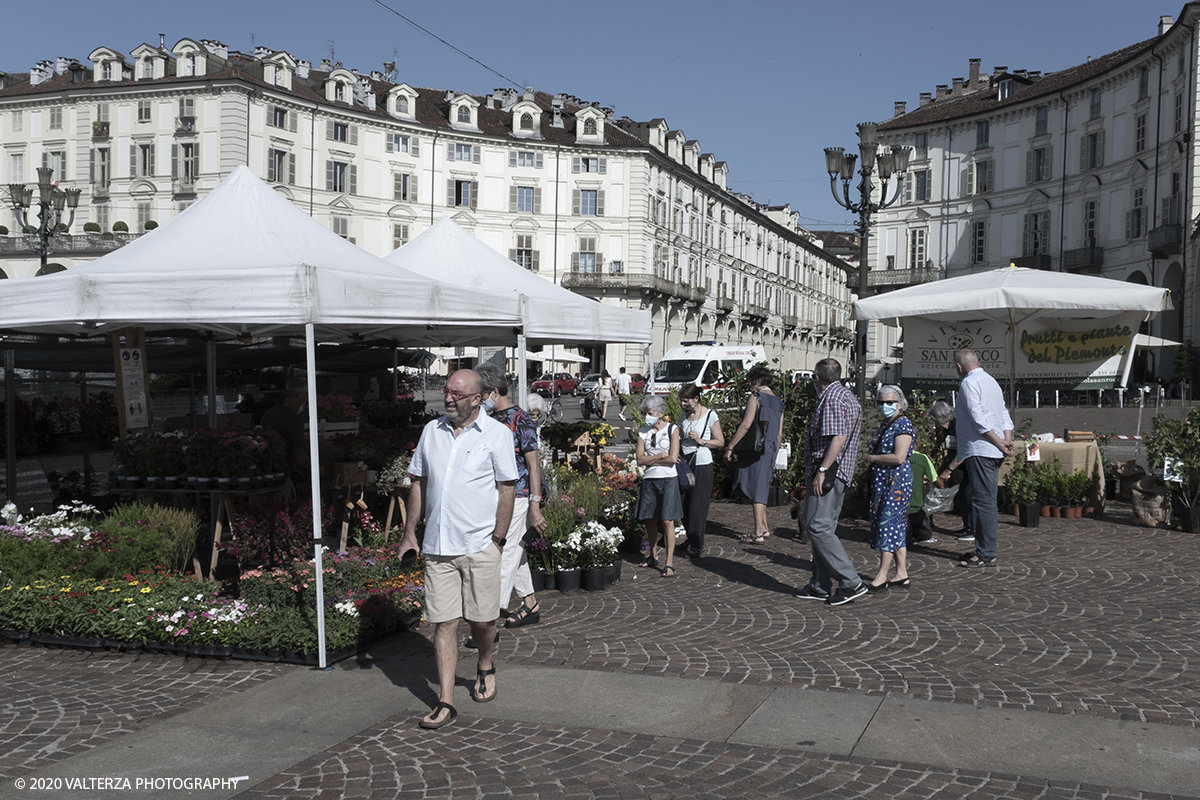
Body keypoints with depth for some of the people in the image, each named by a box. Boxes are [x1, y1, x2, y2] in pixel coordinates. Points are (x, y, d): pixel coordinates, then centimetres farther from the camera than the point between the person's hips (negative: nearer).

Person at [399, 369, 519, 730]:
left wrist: (498, 540, -9)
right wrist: (410, 531, 10)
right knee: (443, 622, 1)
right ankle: (445, 703, 6)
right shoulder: (431, 431, 9)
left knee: (481, 618, 7)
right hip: (437, 546, 3)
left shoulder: (497, 434, -3)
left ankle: (485, 666, 38)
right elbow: (419, 483, 15)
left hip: (480, 545, -3)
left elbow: (507, 489, -4)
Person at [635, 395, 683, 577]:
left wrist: (650, 459, -6)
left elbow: (673, 458, -13)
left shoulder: (672, 430, -3)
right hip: (649, 480, 4)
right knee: (650, 519, 10)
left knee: (667, 520, -8)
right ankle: (652, 557, 26)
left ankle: (669, 563, -7)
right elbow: (640, 460, -2)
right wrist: (661, 456, -9)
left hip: (668, 479, -4)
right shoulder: (643, 432, 6)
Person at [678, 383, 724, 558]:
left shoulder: (710, 415, -6)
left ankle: (697, 546, 6)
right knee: (684, 504, 4)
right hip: (685, 464, 5)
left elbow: (720, 442, -4)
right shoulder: (684, 416, 10)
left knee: (698, 506, -3)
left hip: (702, 465, -5)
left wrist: (701, 441, -16)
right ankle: (691, 539, 20)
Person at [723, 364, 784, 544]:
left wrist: (730, 447, -14)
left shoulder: (756, 397, -9)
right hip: (769, 451, 8)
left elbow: (746, 424, -17)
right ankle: (763, 528, 22)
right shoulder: (778, 403, 15)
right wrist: (774, 455, 24)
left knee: (756, 491, -4)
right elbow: (779, 433, 17)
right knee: (760, 489, 18)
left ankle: (758, 533, -3)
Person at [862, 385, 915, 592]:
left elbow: (899, 457, -21)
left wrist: (872, 458, -11)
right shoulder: (886, 424, 16)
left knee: (888, 526, -9)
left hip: (897, 482, -9)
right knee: (897, 528, 10)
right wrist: (871, 460, 4)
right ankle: (902, 575, 15)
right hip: (883, 482, 10)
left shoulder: (903, 424, -12)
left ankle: (881, 578, -7)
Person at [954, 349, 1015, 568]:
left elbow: (978, 418, -17)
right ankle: (983, 549, 18)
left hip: (980, 451, -9)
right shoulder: (991, 381, 21)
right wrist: (1007, 441, 4)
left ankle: (986, 554, -6)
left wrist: (1000, 443, -15)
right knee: (982, 500, 13)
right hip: (992, 452, 9)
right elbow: (1004, 415, 16)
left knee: (983, 501, -8)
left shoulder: (969, 383, -8)